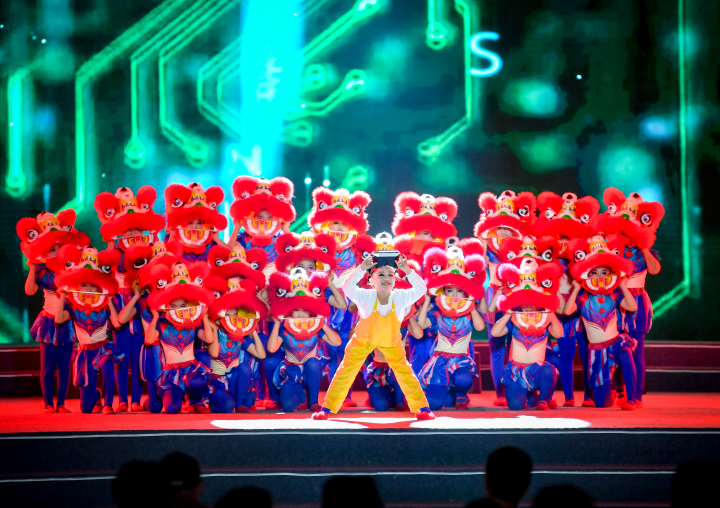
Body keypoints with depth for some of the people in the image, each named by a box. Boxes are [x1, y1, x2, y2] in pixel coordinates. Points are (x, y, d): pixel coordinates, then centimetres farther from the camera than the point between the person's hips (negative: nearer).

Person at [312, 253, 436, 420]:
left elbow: (421, 289, -37)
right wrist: (362, 268, -55)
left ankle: (422, 408, 15)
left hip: (391, 342, 1)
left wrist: (407, 271, -48)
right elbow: (347, 287, -45)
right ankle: (326, 409, 11)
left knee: (405, 373, 1)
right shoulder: (366, 297, -29)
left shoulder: (400, 297, -25)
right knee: (345, 372, 0)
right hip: (363, 339, -1)